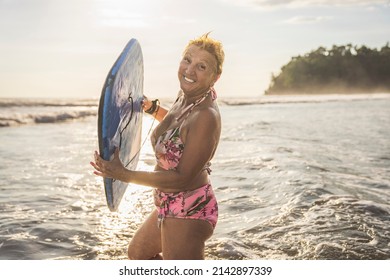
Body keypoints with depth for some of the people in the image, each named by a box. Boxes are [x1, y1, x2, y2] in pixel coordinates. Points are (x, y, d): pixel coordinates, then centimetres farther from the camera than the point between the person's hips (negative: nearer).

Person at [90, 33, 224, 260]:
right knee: (137, 252, 31)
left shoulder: (206, 117, -28)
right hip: (171, 206, 11)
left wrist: (123, 174, -27)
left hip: (188, 213, -10)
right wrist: (149, 107, 11)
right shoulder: (185, 98, 0)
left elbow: (182, 177, -27)